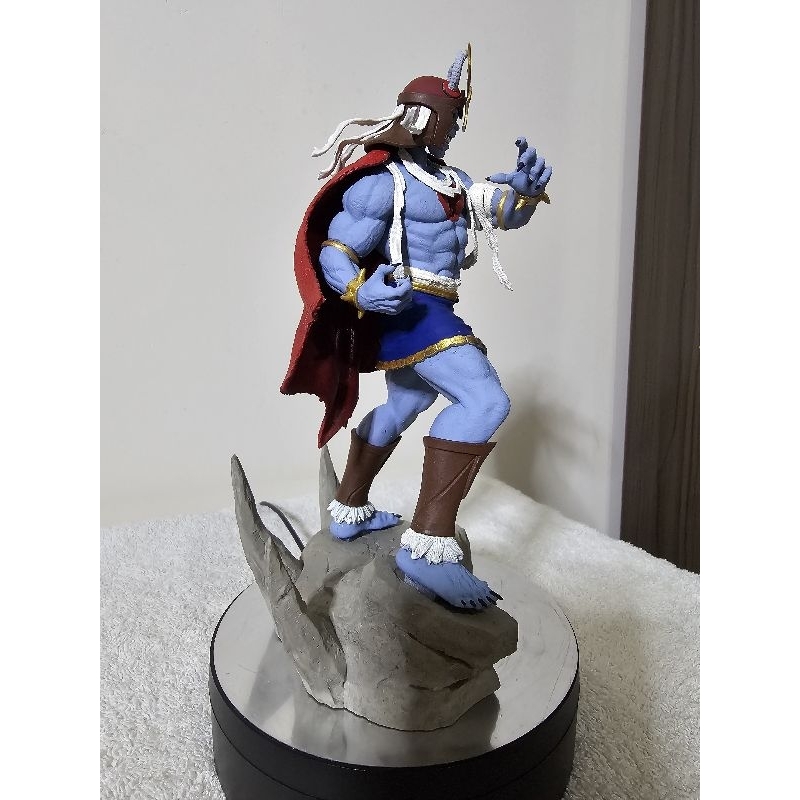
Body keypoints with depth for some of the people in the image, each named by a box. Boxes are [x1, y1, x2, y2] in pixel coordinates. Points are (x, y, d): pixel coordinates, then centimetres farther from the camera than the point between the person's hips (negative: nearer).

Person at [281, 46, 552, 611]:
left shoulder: (448, 178, 17)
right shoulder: (381, 180, -11)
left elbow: (505, 212, 9)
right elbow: (334, 255, -14)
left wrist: (528, 185, -13)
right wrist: (360, 290, -35)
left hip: (427, 313, 11)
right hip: (406, 308, -11)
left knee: (402, 407, 23)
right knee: (485, 400, -25)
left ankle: (349, 513, 37)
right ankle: (429, 547, -29)